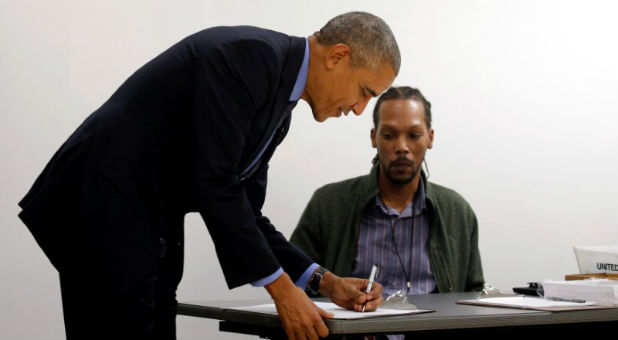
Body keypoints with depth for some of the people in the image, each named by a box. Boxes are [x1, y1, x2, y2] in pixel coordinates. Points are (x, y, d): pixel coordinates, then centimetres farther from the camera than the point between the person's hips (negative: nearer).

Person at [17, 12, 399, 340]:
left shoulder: (279, 108, 12)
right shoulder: (248, 53, -17)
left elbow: (245, 211, 14)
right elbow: (213, 185, -23)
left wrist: (324, 281, 6)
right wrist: (281, 289, -17)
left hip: (151, 228, 10)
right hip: (103, 210, -10)